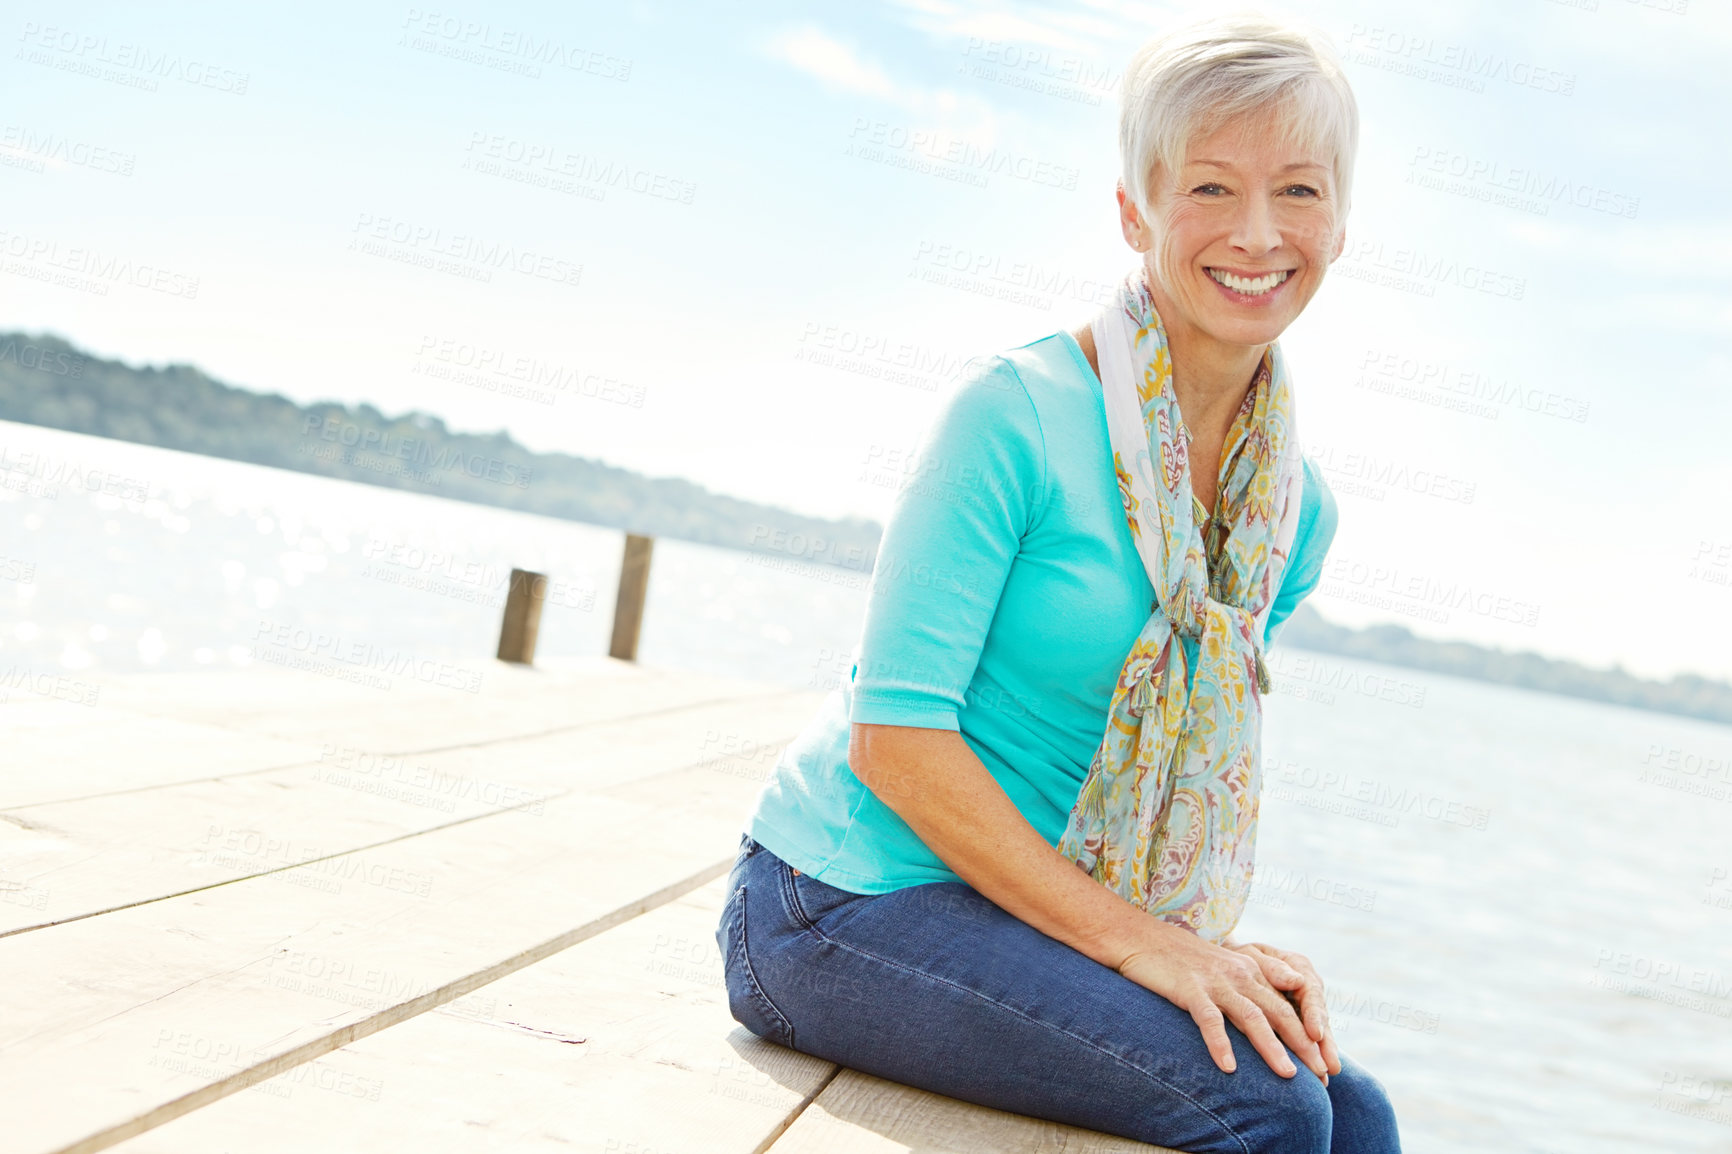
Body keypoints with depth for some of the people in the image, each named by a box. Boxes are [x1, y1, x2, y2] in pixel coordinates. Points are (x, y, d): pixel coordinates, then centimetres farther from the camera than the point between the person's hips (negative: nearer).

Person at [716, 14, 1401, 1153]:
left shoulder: (1298, 510, 5)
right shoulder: (1017, 409, -16)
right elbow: (896, 734, -19)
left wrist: (1219, 943, -6)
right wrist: (1133, 937, -21)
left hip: (1032, 907, 7)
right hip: (843, 903, -6)